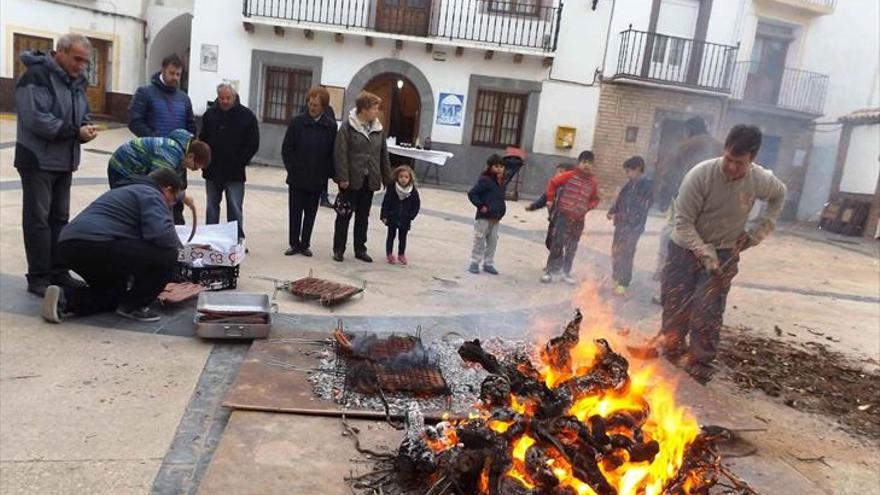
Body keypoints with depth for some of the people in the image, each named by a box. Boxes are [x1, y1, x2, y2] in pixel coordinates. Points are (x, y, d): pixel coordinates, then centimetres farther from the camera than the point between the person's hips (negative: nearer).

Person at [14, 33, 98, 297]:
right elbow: (36, 119, -23)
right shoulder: (36, 76, -15)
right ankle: (38, 278, 4)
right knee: (38, 219, -2)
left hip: (64, 161, 8)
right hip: (38, 160, -8)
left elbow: (82, 113, 16)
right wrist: (75, 132, -24)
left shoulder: (76, 80, 10)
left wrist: (86, 126, -6)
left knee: (60, 217, 11)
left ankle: (58, 272, 20)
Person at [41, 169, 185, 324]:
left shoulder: (124, 190, 33)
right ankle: (133, 306, 5)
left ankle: (65, 298, 9)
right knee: (167, 255, -7)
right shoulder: (151, 195, 2)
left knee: (117, 290, 31)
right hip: (95, 245, -10)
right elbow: (161, 235, -18)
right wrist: (176, 244, 7)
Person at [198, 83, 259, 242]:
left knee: (235, 208, -1)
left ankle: (237, 240, 6)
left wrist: (240, 162, -9)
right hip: (212, 170, 3)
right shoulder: (210, 114, 4)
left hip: (235, 173, -3)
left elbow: (253, 144, -3)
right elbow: (202, 140, 10)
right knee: (211, 206, 11)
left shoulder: (246, 115, -4)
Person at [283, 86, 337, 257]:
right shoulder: (297, 122, -3)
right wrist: (292, 168, -7)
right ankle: (294, 243, 18)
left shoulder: (331, 126, -3)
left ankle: (305, 244, 21)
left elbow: (332, 153, 0)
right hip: (297, 177, 0)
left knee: (311, 213, 10)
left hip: (317, 179, 0)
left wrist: (327, 173, -6)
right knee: (295, 212, 6)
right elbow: (286, 148, 0)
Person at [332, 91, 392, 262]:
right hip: (352, 179, -5)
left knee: (363, 216, 12)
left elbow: (383, 154, 11)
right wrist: (343, 177, -18)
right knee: (345, 214, 5)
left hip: (369, 180, 5)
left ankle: (360, 249, 23)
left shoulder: (377, 128, 7)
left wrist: (387, 178, 9)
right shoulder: (348, 126, -8)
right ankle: (338, 249, 15)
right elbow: (340, 153, -12)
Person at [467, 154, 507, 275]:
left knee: (493, 242, 11)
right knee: (479, 240, 1)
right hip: (484, 217, -7)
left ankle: (488, 264, 22)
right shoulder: (484, 180, -13)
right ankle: (474, 263, 12)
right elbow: (472, 194, -13)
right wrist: (480, 206, -17)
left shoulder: (501, 182, 10)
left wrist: (501, 211, 8)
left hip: (495, 218, 7)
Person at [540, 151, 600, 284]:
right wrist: (551, 199, 2)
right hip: (563, 216, -4)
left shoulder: (593, 182, 4)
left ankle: (565, 272, 25)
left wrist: (588, 206, -1)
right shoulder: (569, 176, -6)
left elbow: (595, 199, 17)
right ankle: (550, 271, 5)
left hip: (579, 219, 4)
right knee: (557, 244, -4)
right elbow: (553, 183, 3)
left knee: (572, 248, 12)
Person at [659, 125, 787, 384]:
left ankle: (699, 365, 8)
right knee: (675, 307, 7)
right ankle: (670, 353, 29)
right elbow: (683, 222, -20)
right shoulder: (700, 174, -23)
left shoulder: (761, 180, -13)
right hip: (685, 248, -1)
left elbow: (779, 195, 12)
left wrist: (757, 233, 2)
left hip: (723, 253, 1)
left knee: (708, 313, -8)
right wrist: (704, 253, -28)